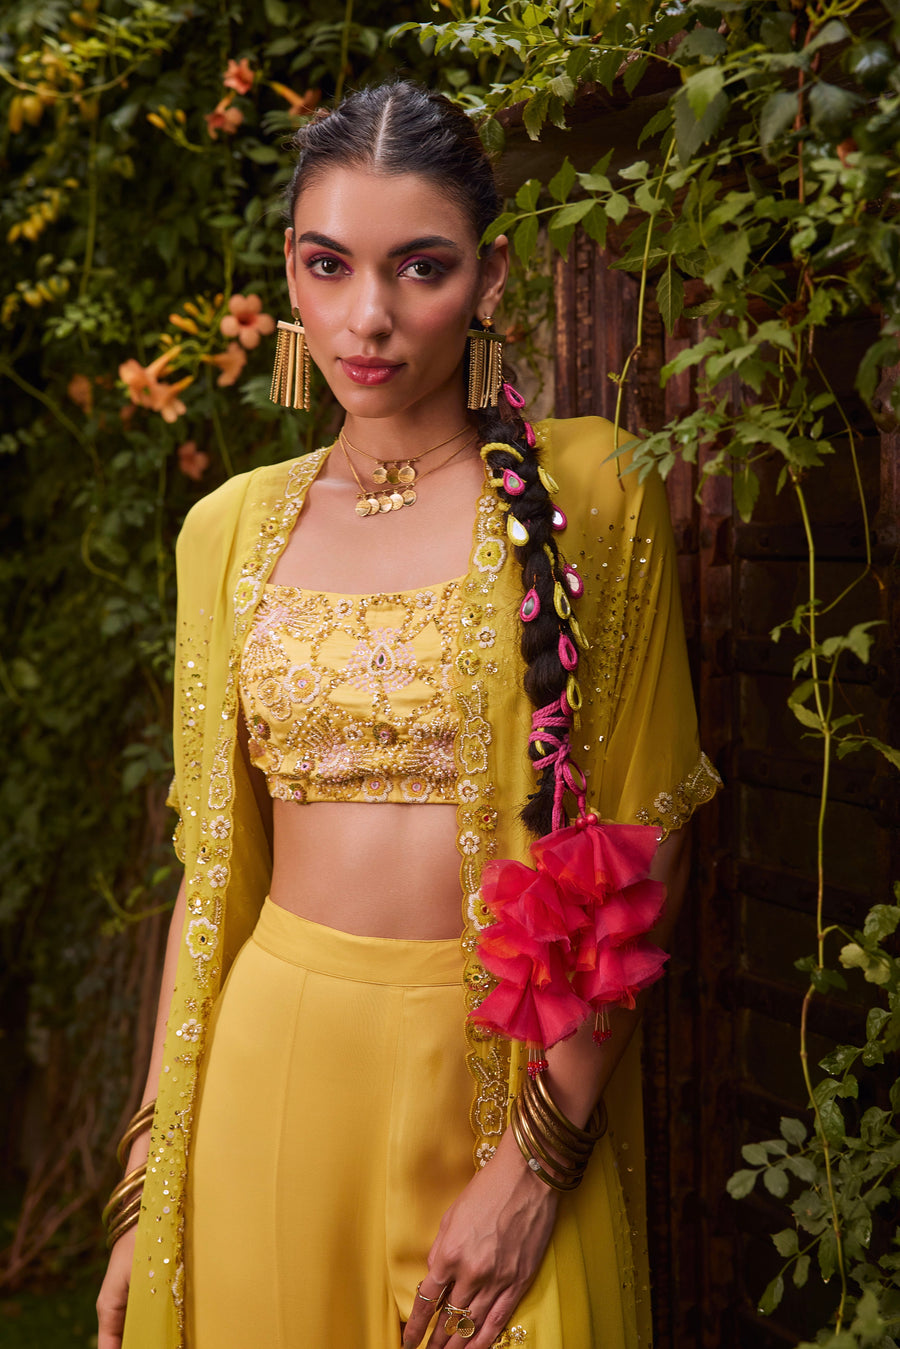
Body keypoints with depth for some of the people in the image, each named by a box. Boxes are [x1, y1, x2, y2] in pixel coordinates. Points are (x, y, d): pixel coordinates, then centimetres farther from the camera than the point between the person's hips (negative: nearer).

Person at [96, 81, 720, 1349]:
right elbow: (212, 863, 7)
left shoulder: (585, 493, -5)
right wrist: (150, 1184, 6)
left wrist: (542, 1154, -13)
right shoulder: (234, 528, 5)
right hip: (277, 1060, 3)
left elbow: (638, 846, -7)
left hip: (515, 1072, -2)